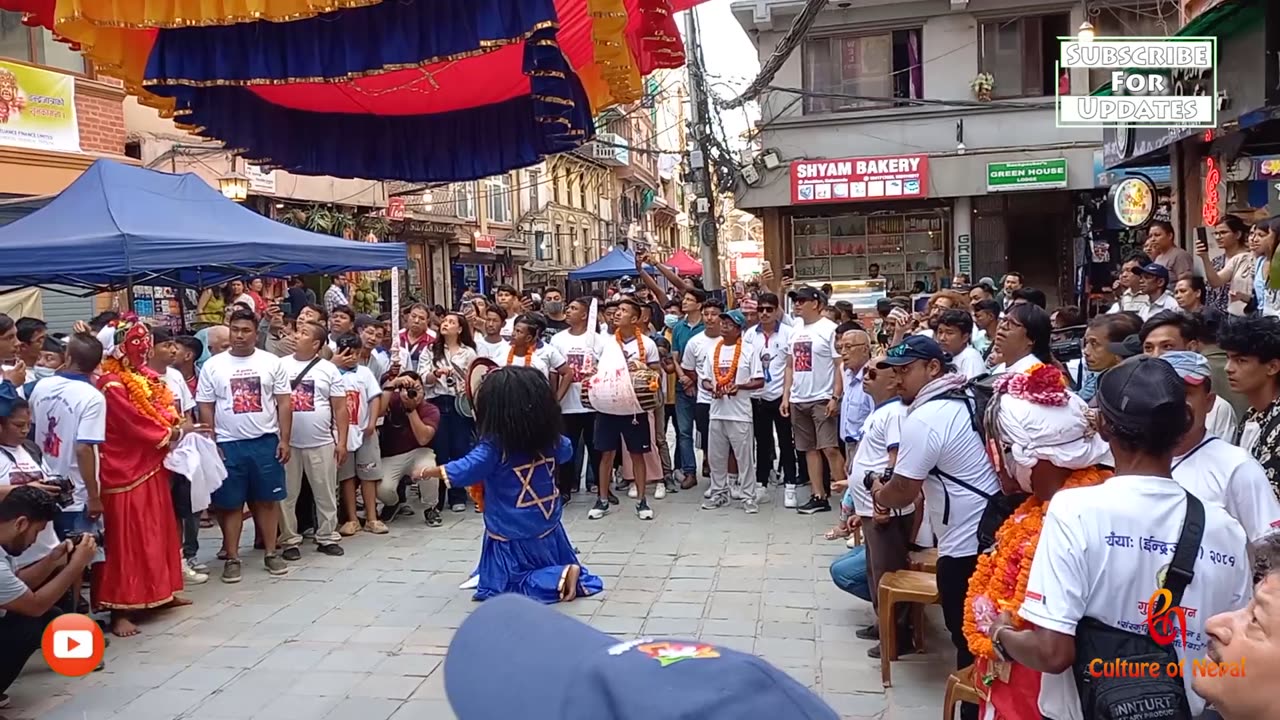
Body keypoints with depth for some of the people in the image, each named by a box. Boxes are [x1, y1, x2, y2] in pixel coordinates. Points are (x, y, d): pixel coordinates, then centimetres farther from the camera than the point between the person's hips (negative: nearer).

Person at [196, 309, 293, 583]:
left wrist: (285, 439, -3)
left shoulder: (272, 362, 2)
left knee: (267, 499, 7)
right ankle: (232, 558, 15)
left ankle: (270, 553, 18)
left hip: (266, 441, 0)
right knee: (230, 503, 6)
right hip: (228, 444, 0)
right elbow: (206, 408, 2)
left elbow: (284, 403, 2)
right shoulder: (213, 365, 1)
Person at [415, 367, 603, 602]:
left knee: (506, 586, 3)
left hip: (511, 534, -6)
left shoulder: (495, 444, -21)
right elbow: (566, 450, 16)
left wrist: (427, 472, -7)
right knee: (557, 565, 30)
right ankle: (565, 573, 0)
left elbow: (465, 471, -21)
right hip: (547, 525, 6)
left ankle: (557, 579, -14)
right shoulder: (548, 436, -4)